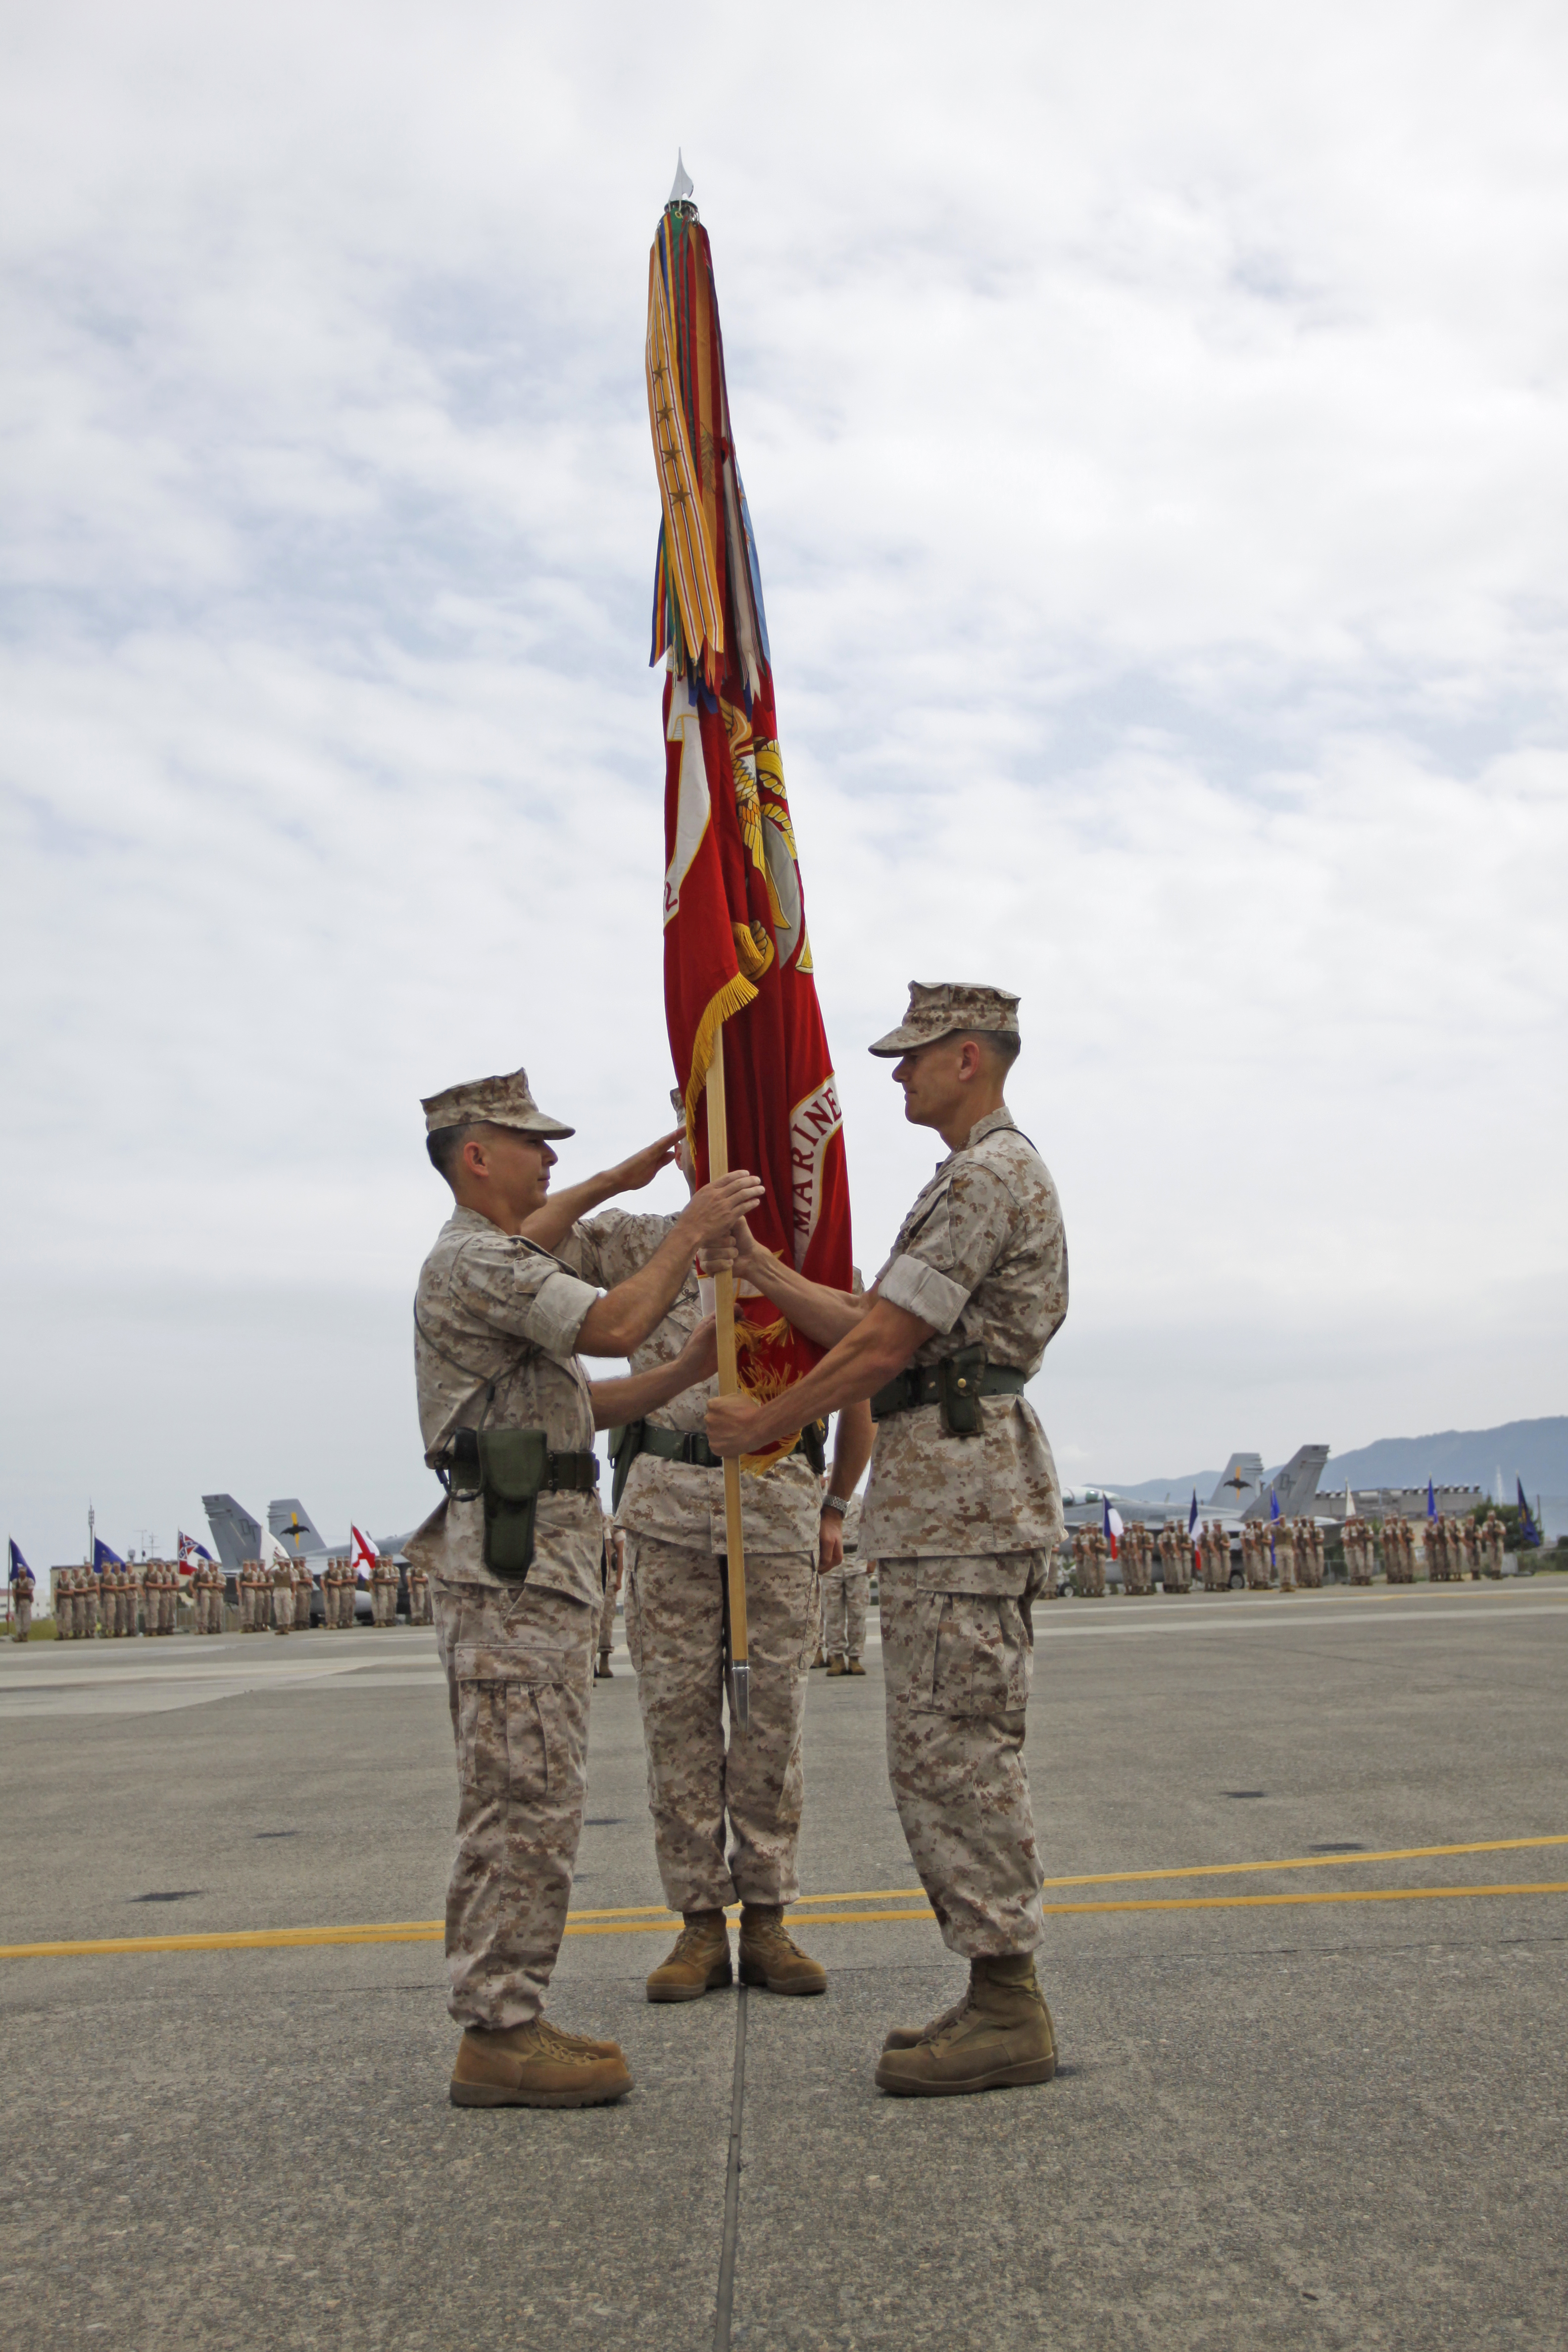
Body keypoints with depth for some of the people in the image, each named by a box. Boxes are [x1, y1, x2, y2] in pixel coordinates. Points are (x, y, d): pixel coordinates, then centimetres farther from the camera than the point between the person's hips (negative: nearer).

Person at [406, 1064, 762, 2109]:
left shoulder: (505, 1262, 23)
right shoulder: (473, 1260, -11)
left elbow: (578, 1405, 21)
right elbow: (614, 1324, -23)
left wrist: (689, 1371, 11)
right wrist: (693, 1228, -12)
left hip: (541, 1567, 11)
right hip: (510, 1566, -11)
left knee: (534, 1805, 12)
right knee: (524, 1806, -8)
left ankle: (511, 2020, 18)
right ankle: (498, 2035, -3)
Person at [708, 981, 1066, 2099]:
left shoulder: (984, 1176, -12)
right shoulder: (993, 1175, 23)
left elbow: (883, 1348, -15)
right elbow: (863, 1321, 20)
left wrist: (763, 1424, -4)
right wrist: (753, 1260, 16)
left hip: (958, 1485, -11)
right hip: (958, 1493, 11)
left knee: (952, 1749, -7)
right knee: (960, 1752, 13)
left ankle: (1006, 2014, 1)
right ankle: (1003, 1997, 19)